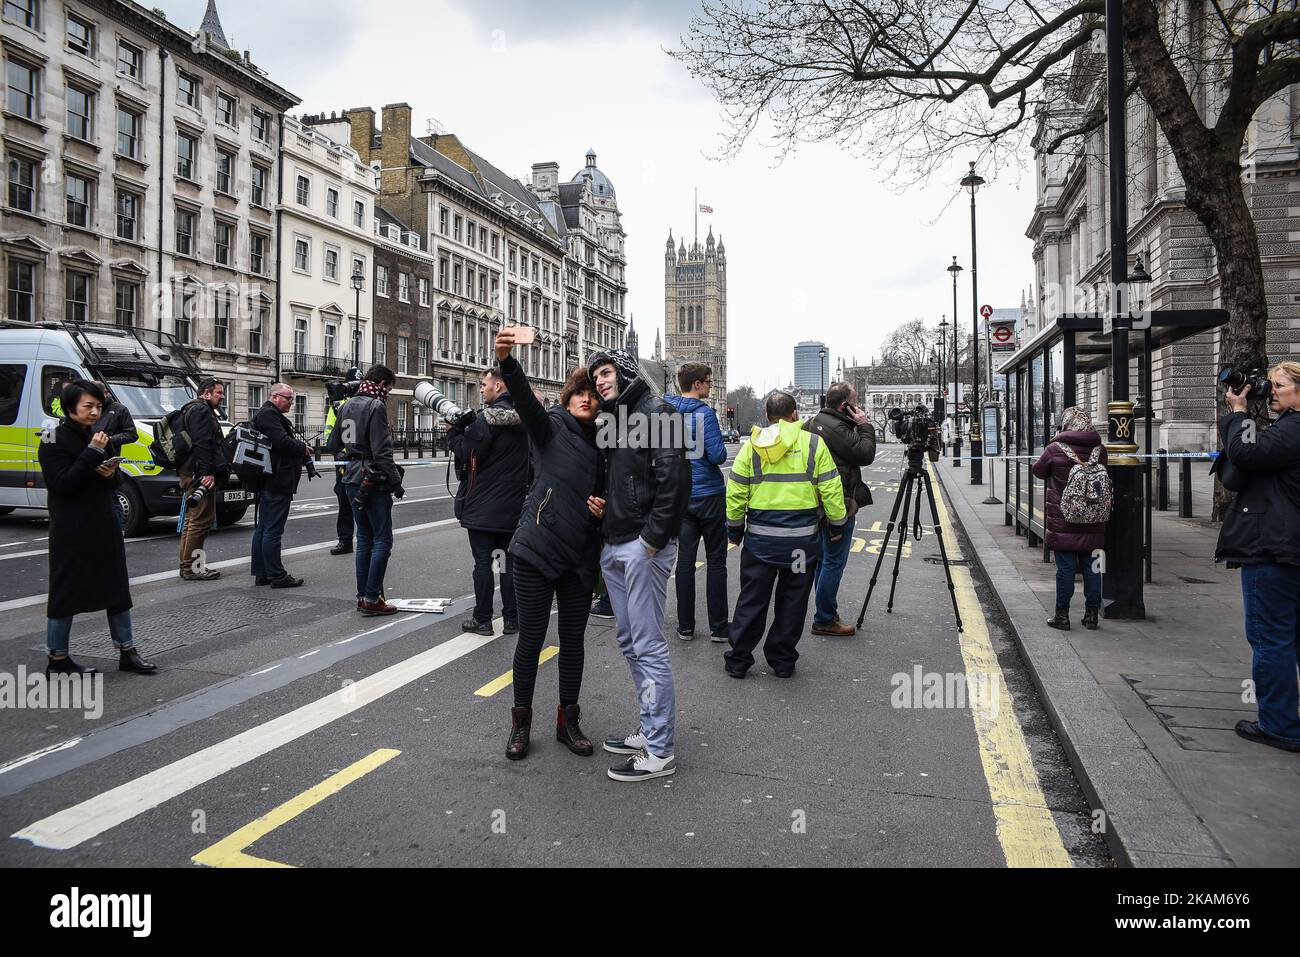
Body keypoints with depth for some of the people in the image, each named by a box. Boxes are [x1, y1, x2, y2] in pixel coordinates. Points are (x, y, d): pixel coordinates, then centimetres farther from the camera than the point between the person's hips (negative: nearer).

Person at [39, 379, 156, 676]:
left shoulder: (97, 437, 11)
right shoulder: (54, 439, -9)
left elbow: (117, 482, 15)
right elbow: (62, 483, -18)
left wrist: (112, 474, -8)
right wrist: (93, 454, -23)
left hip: (105, 525, 7)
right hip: (71, 531, -7)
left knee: (117, 588, 10)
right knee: (66, 593, 3)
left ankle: (127, 653, 18)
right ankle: (57, 660, 15)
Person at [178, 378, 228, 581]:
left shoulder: (195, 410, 27)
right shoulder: (201, 411, -9)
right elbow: (201, 444, -20)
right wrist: (207, 472, -24)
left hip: (191, 473, 12)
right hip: (200, 474, -12)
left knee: (193, 520, 15)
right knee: (201, 519, -11)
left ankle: (189, 565, 21)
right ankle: (191, 567, -10)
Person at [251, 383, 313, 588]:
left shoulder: (268, 414, 23)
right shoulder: (268, 415, -12)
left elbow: (283, 442, 23)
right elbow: (282, 442, -23)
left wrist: (303, 455, 9)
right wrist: (303, 448, -7)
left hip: (267, 483, 11)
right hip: (276, 483, -11)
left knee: (262, 529, 13)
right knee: (273, 530, -8)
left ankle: (261, 573, 20)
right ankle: (277, 576, -5)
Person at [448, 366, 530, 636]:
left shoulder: (488, 418, -16)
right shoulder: (522, 418, 7)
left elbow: (468, 454, -16)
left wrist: (454, 431, 0)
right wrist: (465, 428, 13)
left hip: (482, 507, -6)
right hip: (512, 506, 6)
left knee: (483, 561, 2)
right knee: (509, 561, 11)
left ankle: (482, 620, 8)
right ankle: (511, 620, 15)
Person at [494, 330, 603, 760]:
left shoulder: (601, 444, 10)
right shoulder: (551, 427, -3)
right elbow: (524, 398, -23)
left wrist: (603, 510, -4)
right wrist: (506, 361, -41)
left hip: (579, 558, 4)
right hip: (537, 550, -4)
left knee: (573, 639, 11)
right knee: (531, 638, 4)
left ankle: (568, 721, 25)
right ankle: (521, 721, 21)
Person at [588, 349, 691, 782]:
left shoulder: (656, 412, -8)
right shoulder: (610, 422, 19)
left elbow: (674, 479, -18)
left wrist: (652, 539, -20)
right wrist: (601, 503, 8)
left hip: (643, 547, -10)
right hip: (613, 547, 10)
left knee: (648, 646, -5)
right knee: (630, 643, 15)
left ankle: (660, 753, 3)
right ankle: (650, 731, 27)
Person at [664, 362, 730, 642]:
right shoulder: (704, 413, -13)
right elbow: (717, 455, -18)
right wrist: (721, 449, 3)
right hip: (709, 494, -5)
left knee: (685, 559, 8)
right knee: (716, 561, 4)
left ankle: (686, 627, 13)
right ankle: (718, 627, 10)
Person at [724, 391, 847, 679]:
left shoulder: (751, 445, 1)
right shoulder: (813, 443, -2)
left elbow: (735, 493, 1)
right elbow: (831, 490, -3)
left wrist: (734, 529, 13)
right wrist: (837, 525, 9)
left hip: (760, 536, 1)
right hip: (802, 537, -1)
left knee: (752, 600, 12)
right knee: (792, 601, 12)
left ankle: (738, 659, 19)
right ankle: (782, 660, 21)